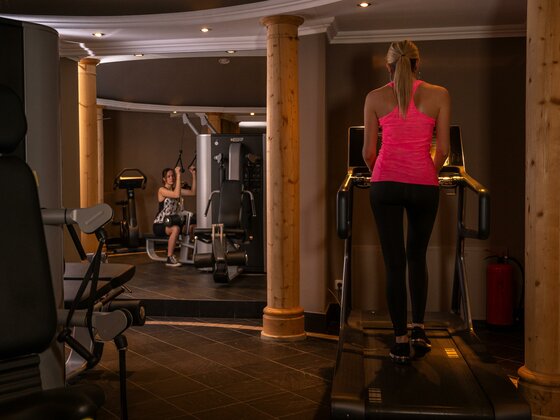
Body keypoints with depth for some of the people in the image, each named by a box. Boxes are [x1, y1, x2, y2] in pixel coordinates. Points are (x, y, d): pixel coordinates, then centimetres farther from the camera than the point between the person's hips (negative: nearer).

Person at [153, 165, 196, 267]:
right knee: (176, 229, -37)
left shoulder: (175, 189, 11)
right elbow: (177, 195, -28)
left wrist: (194, 175, -3)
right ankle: (169, 259, -29)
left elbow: (193, 192, 3)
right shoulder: (162, 190, -11)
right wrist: (179, 175, -28)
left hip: (171, 223, 7)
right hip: (159, 225, -7)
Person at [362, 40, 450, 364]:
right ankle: (419, 330, 15)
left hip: (386, 183, 0)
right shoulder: (439, 95, 3)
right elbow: (443, 149, 3)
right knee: (417, 257, 19)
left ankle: (401, 343, 6)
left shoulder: (375, 98, 4)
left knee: (394, 262, 4)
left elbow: (369, 151, 4)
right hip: (424, 185, 0)